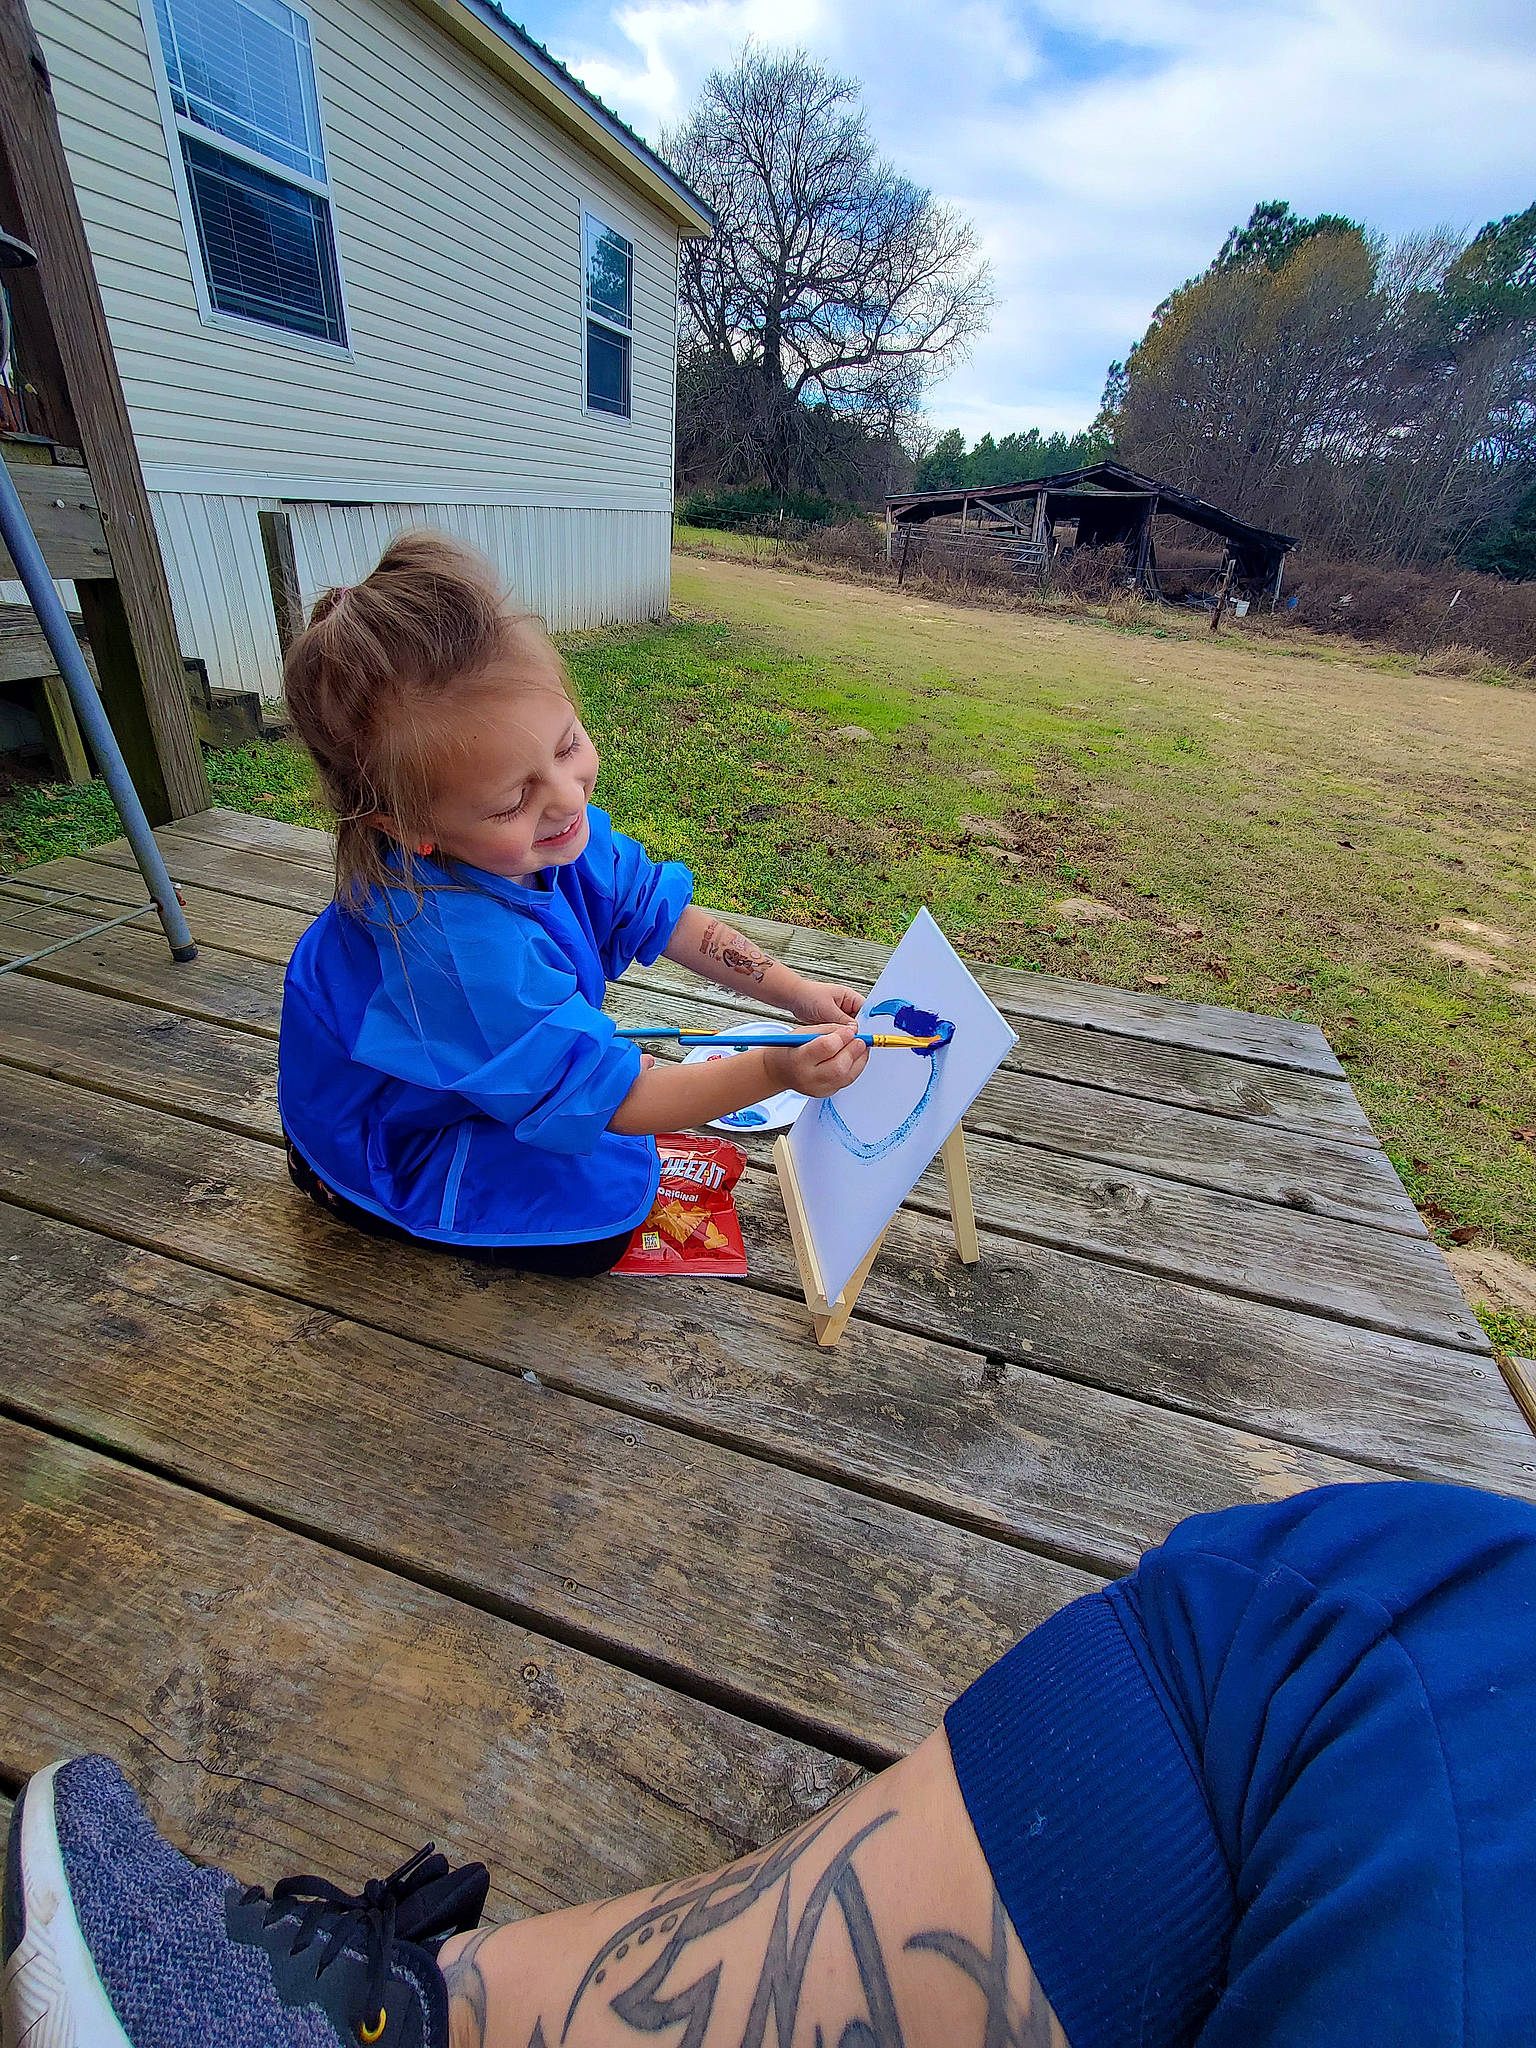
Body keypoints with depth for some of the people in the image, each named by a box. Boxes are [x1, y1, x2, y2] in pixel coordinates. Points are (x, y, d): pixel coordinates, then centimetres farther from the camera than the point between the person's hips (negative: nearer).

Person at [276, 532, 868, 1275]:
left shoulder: (554, 825, -20)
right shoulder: (461, 953, -42)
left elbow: (658, 913, -8)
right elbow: (604, 1097, -33)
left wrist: (792, 990, -13)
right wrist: (771, 1071, -40)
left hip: (473, 1058, 8)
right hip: (386, 1148, -7)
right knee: (605, 1209, -13)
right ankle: (341, 1191, 1)